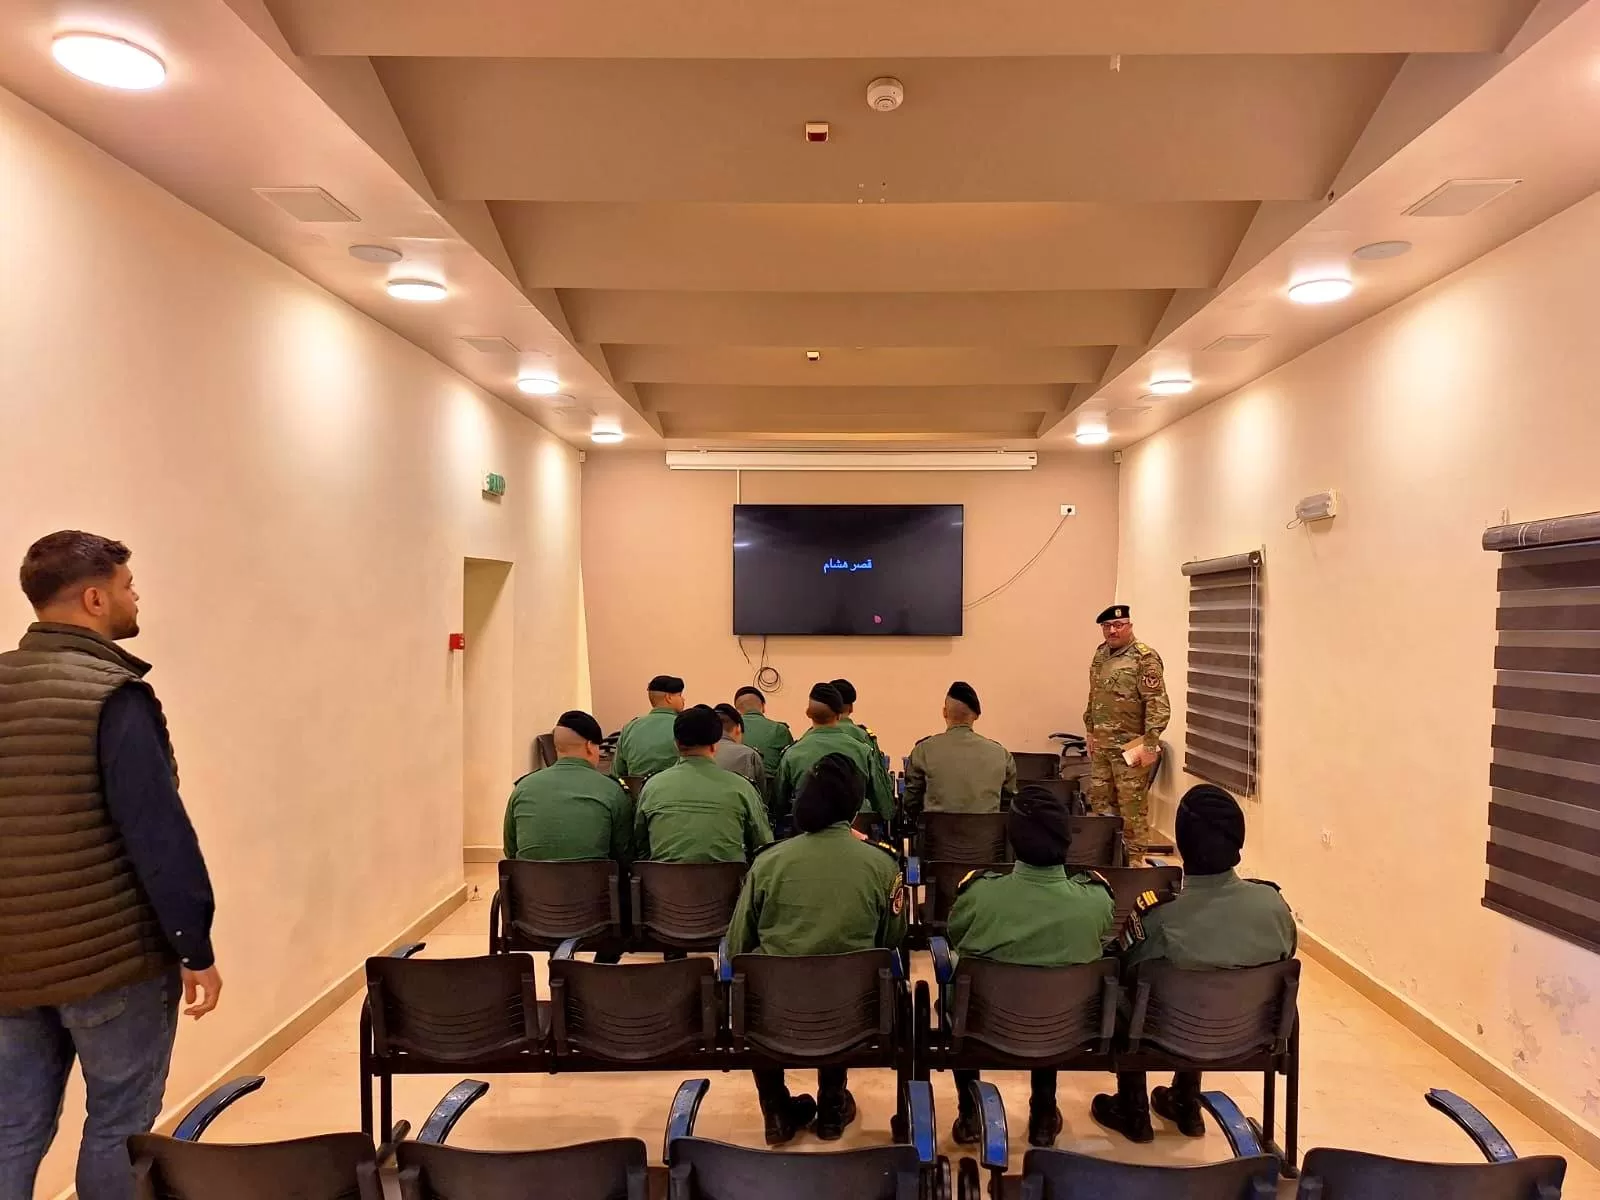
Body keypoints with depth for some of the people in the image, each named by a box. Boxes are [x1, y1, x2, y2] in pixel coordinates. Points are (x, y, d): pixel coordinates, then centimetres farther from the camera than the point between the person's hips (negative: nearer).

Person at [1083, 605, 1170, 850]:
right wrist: (1091, 731, 19)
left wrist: (1149, 745, -21)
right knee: (1099, 799, 16)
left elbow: (1158, 704, -17)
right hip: (1101, 745, 8)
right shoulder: (1101, 654, 10)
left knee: (1133, 805, -1)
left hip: (1130, 746, -8)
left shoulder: (1145, 658, -14)